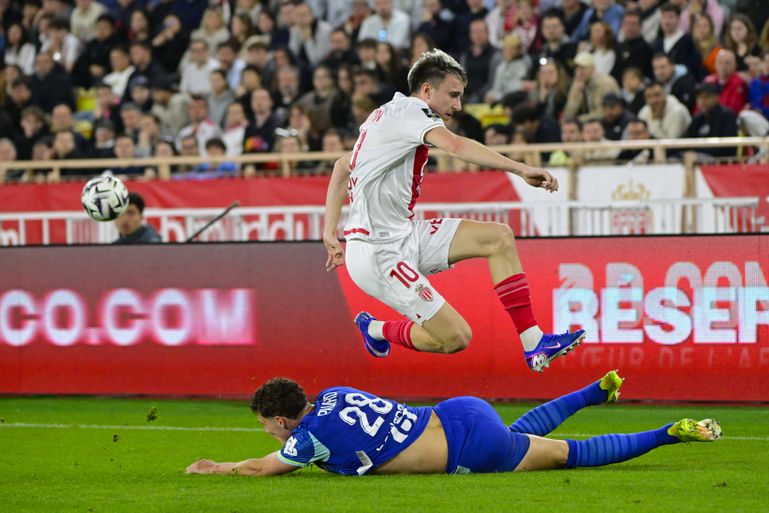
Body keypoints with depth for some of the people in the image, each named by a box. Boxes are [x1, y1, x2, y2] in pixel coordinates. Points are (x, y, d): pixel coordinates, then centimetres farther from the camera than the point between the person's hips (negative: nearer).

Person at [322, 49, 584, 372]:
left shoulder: (385, 115, 16)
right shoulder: (409, 110, -14)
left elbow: (342, 167, 25)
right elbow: (456, 146, -33)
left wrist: (330, 232, 21)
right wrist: (521, 170, -42)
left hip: (404, 235, 10)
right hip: (379, 254, -10)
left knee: (499, 237, 0)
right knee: (455, 338, -13)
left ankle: (535, 345, -3)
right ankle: (376, 330, 13)